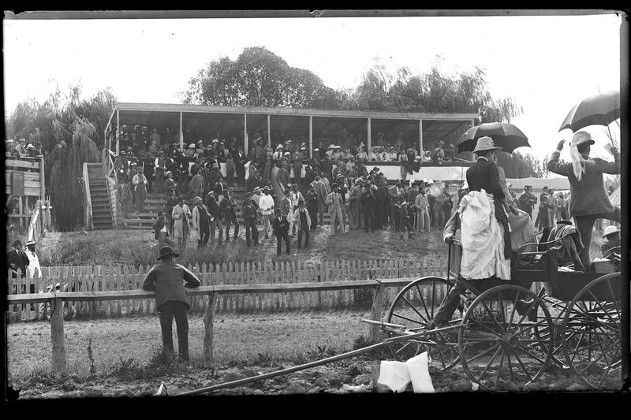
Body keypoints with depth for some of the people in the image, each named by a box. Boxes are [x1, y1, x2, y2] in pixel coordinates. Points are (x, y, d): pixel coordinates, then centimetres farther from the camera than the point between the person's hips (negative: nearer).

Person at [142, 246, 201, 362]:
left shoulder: (157, 268, 25)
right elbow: (197, 282, 29)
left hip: (164, 301, -1)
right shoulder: (180, 268, 28)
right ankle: (184, 357, -2)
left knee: (166, 330, 7)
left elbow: (146, 286, 15)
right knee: (183, 330, 8)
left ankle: (168, 355, -9)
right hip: (180, 299, 1)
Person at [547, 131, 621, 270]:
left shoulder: (570, 167, -5)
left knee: (583, 245, 8)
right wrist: (616, 154, 14)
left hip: (581, 211, 3)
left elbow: (551, 165, 10)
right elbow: (618, 168, -2)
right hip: (602, 207, -3)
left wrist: (557, 150, 20)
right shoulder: (596, 163, -11)